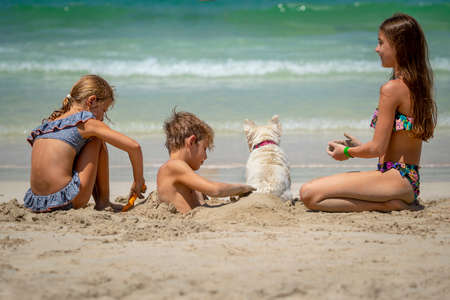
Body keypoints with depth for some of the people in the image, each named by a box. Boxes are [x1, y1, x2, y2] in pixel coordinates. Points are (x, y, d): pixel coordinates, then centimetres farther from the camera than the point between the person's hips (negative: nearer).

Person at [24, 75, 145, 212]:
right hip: (67, 200, -7)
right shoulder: (87, 122, 0)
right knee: (97, 141, 12)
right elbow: (134, 147, -3)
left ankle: (100, 201, 33)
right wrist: (138, 182, 11)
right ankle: (103, 202, 17)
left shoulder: (47, 123, 18)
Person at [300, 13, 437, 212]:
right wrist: (359, 147, 22)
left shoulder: (392, 89, -15)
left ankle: (386, 205, -15)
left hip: (394, 179, -10)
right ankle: (396, 202, 6)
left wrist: (347, 152, 4)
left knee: (308, 194, -19)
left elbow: (377, 148, -15)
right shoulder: (418, 86, 13)